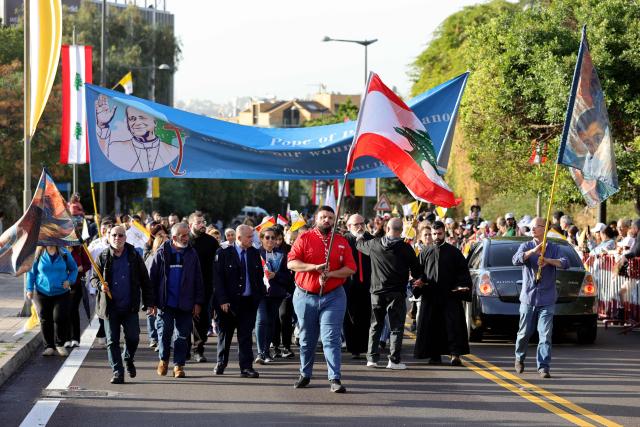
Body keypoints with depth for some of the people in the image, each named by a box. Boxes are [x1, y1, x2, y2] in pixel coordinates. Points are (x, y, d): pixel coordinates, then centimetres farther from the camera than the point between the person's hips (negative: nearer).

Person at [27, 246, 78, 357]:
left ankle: (60, 345, 8)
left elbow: (74, 269, 12)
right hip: (42, 293, 1)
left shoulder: (64, 254, 1)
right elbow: (31, 272, 7)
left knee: (60, 318, -9)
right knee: (45, 320, 4)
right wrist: (30, 289, 2)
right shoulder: (38, 254, -1)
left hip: (61, 293, -1)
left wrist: (69, 280, -5)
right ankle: (49, 346, 14)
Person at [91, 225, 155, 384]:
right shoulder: (103, 257, 3)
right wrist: (100, 285, -14)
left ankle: (128, 359, 29)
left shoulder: (134, 256, 3)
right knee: (112, 341, 0)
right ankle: (117, 372, 7)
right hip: (110, 306, 0)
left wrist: (149, 302, 1)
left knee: (133, 337, -1)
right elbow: (93, 278, 9)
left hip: (130, 306, 0)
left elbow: (144, 280, 5)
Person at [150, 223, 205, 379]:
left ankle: (179, 365, 11)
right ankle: (163, 359, 22)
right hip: (166, 303, -1)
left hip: (185, 304, 1)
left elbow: (198, 280, 5)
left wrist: (198, 302, 0)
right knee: (164, 332, 1)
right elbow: (153, 277, 1)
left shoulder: (191, 254, 4)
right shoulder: (162, 253, 0)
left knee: (182, 335, 3)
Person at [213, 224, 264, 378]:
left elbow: (259, 276, 12)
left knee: (246, 335, 0)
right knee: (225, 333, 11)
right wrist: (222, 300, -13)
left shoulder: (254, 254, 6)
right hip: (228, 301, -2)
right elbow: (218, 278, -8)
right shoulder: (224, 253, -7)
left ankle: (246, 367, 1)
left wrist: (261, 296, 4)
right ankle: (221, 363, 27)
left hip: (249, 301, 2)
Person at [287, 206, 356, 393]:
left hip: (333, 297, 0)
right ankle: (305, 374, 26)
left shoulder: (342, 242, 6)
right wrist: (315, 267, -19)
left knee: (331, 338, -9)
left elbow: (350, 268, 1)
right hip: (305, 296, 1)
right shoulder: (304, 239, 1)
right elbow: (291, 263, -8)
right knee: (307, 339, 11)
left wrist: (331, 273, -15)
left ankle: (335, 379, -10)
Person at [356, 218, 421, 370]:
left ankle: (372, 358, 12)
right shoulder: (405, 248, -9)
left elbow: (360, 245, 19)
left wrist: (360, 237, 42)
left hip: (377, 291, 3)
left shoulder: (375, 244, -2)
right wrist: (418, 279, 22)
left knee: (375, 326, 13)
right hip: (397, 293, -2)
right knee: (396, 327, 2)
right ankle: (394, 360, -3)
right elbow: (416, 269, 0)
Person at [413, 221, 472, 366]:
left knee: (453, 325, -9)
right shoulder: (425, 253, 13)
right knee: (432, 326, 2)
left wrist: (462, 285, -12)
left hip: (450, 295, -2)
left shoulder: (454, 252, 7)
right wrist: (419, 282, -7)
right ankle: (435, 355, 10)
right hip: (430, 295, 2)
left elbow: (463, 271, 5)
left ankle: (455, 354, -11)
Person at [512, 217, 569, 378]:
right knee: (524, 333, 9)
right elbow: (516, 260, -14)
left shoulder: (554, 248, 6)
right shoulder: (526, 246, 6)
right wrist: (533, 251, -28)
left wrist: (548, 260, -25)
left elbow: (565, 263, -9)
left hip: (547, 299, -1)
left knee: (545, 335, -8)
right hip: (528, 297, 1)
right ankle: (519, 358, 34)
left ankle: (544, 367, -8)